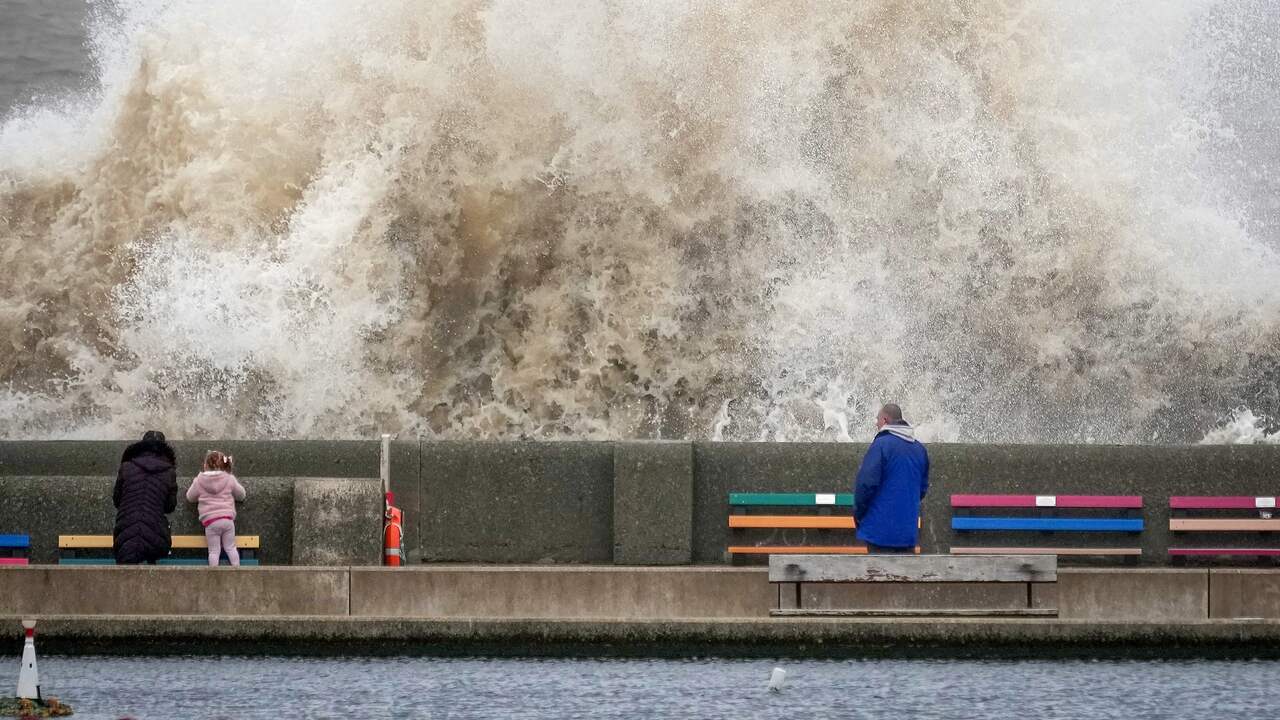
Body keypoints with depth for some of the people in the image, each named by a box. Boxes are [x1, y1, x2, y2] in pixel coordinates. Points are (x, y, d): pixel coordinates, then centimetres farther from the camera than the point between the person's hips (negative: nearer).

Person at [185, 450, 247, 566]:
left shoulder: (199, 481, 3)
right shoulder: (229, 479, 6)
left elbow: (190, 497, 17)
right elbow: (241, 495, 19)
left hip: (210, 521, -2)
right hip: (227, 518, 2)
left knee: (214, 551, 4)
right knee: (230, 548, 12)